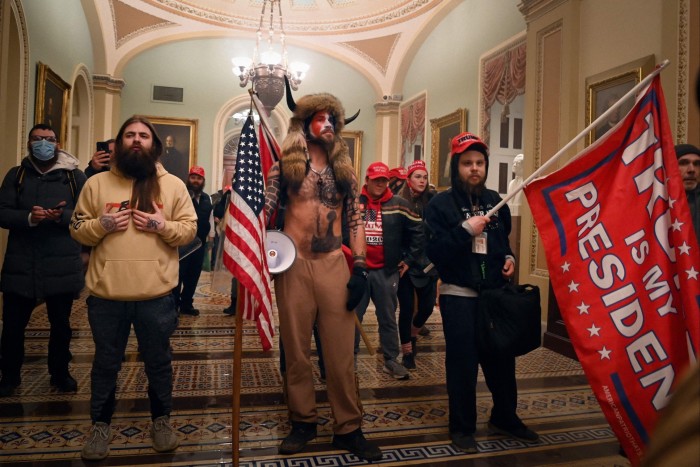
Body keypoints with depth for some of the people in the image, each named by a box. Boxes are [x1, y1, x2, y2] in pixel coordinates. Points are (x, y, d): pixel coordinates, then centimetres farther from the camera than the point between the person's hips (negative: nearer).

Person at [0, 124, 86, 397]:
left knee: (61, 324, 11)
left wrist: (63, 216, -23)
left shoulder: (74, 176, 2)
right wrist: (29, 217, -20)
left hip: (62, 265, -1)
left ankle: (60, 373, 29)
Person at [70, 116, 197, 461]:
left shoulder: (173, 185, 4)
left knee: (158, 361, 13)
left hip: (156, 294, -1)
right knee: (105, 362, 15)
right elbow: (77, 229, 7)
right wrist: (102, 224, -12)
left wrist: (163, 226, -15)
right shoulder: (97, 183, 6)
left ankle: (161, 420, 32)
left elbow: (190, 229, 2)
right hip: (106, 294, 1)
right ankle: (100, 425, 34)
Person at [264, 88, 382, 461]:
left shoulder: (345, 171, 11)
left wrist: (360, 268, 0)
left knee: (341, 350, 3)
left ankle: (348, 428, 15)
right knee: (296, 349, 8)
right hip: (293, 263, -1)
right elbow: (264, 210, 1)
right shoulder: (284, 165, 5)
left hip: (334, 264, 1)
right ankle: (303, 421, 24)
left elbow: (355, 221, 9)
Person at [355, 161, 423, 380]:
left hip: (386, 272, 0)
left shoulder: (399, 205, 1)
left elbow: (417, 232, 6)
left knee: (388, 318, 10)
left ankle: (391, 361, 22)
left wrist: (409, 260, 4)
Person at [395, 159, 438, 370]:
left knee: (427, 306, 10)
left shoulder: (432, 200, 1)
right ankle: (407, 352, 20)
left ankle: (412, 336, 41)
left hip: (428, 262, 3)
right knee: (407, 308, 3)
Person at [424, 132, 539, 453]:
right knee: (462, 363, 1)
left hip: (495, 293, 5)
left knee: (502, 358, 14)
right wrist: (465, 230, -24)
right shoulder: (440, 204, -8)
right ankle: (462, 427, 19)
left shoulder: (495, 201, 10)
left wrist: (508, 257, 5)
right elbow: (434, 252, -18)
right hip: (458, 296, -5)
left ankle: (505, 417, 35)